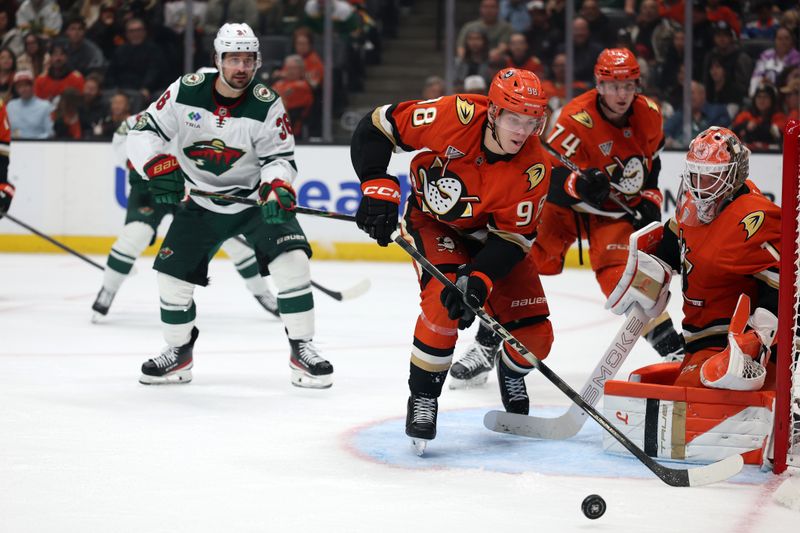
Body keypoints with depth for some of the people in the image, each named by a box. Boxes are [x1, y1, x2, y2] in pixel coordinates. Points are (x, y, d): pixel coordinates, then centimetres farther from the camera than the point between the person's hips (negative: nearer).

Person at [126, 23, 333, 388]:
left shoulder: (267, 105, -15)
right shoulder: (186, 91, -12)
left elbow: (280, 158, -12)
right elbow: (143, 132, -7)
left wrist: (278, 190, -32)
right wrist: (160, 168, -24)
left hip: (255, 197, -2)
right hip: (201, 202, 2)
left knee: (291, 259, -21)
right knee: (173, 273, -3)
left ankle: (301, 349, -9)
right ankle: (178, 352, 20)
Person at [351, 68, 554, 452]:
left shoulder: (533, 168, -26)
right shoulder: (454, 117, -32)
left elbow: (511, 238, -23)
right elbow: (375, 128, -22)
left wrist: (478, 281, -37)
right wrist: (379, 187, -31)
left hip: (491, 234, 2)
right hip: (432, 220, -2)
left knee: (535, 337, -5)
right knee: (443, 299, -31)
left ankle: (511, 374, 33)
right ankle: (422, 399, -12)